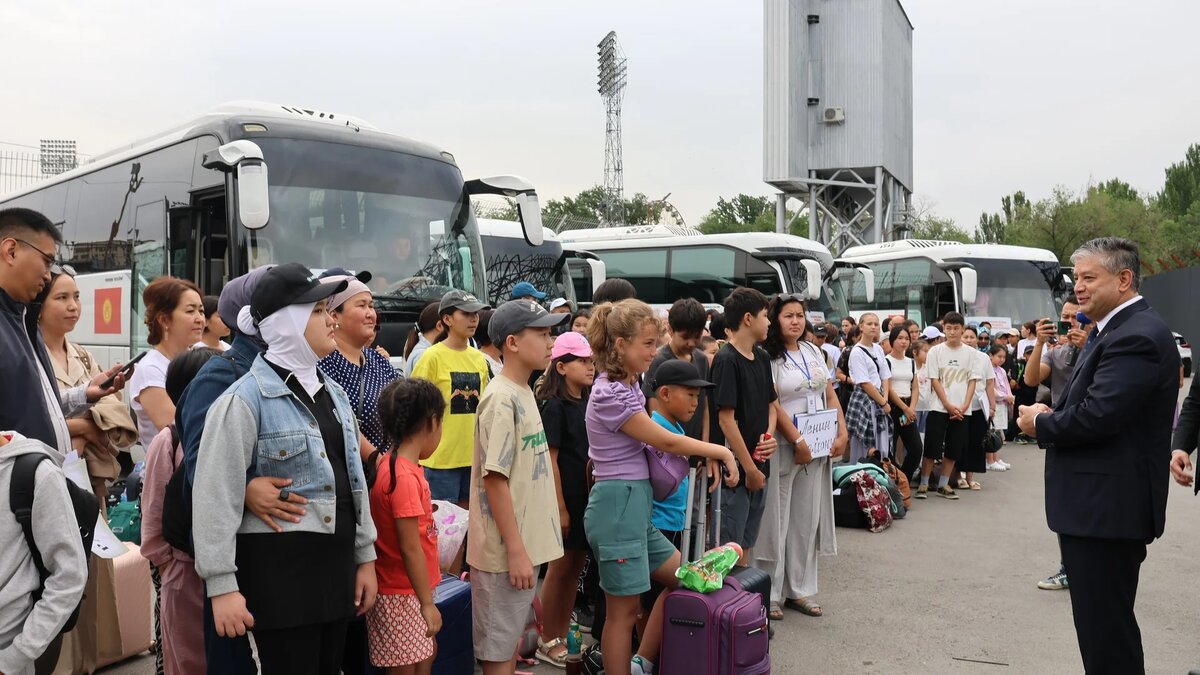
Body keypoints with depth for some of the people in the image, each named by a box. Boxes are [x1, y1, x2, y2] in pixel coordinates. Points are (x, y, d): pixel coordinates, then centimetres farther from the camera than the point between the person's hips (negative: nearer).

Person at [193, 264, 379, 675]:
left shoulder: (332, 393, 11)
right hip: (279, 564, -7)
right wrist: (222, 585, -15)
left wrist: (365, 556, 14)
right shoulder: (245, 399, -12)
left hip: (335, 560, 7)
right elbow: (217, 497, -14)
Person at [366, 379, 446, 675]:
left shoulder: (388, 462, 0)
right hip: (401, 594, -9)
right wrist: (427, 604, -17)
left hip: (406, 589, 9)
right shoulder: (405, 478, -26)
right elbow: (410, 548, -24)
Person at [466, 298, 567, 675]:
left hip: (527, 543, 8)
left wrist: (526, 546, 16)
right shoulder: (502, 399, -18)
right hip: (505, 549, -8)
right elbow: (494, 478, -21)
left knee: (511, 638, 19)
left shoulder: (525, 393, 9)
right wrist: (515, 549, -19)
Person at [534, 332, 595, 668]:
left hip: (588, 495, 7)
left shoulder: (588, 403, 8)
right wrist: (560, 507, -17)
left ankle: (562, 635, 27)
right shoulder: (555, 406, -13)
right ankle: (547, 642, 18)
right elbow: (550, 460, -15)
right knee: (560, 568, 4)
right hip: (566, 496, -7)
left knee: (576, 566, 14)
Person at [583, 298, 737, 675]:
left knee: (681, 579, 17)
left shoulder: (629, 386, 11)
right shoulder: (611, 394, -18)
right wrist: (720, 451, -2)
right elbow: (665, 441, -13)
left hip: (636, 505, 10)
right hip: (618, 505, -10)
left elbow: (649, 442, 12)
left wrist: (706, 456, 2)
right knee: (625, 608, 1)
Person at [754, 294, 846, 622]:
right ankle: (771, 593, 11)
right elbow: (772, 406, -15)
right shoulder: (768, 356, -10)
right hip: (784, 447, -6)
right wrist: (798, 442, -16)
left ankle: (799, 589, 22)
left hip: (818, 447, 7)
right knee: (776, 520, 1)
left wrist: (842, 433, 1)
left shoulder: (814, 352, 11)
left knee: (808, 518, 11)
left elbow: (830, 395, 13)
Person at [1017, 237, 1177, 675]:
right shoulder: (1111, 329, 15)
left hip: (1107, 507, -11)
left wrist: (1041, 423, -10)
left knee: (1104, 626, -1)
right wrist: (1053, 414, -1)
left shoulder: (1137, 336, -19)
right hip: (1100, 504, 11)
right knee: (1103, 621, 21)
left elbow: (1096, 416, -28)